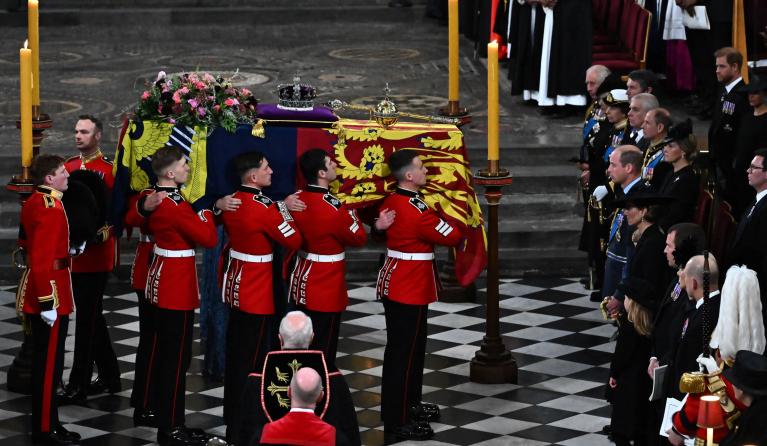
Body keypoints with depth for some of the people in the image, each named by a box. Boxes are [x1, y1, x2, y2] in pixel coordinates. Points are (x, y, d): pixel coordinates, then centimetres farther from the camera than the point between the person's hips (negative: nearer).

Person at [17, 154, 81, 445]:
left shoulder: (34, 202, 11)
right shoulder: (48, 207, -20)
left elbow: (25, 242, 23)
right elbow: (42, 259, -25)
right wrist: (47, 302, -25)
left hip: (36, 287, 10)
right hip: (49, 291, -10)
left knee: (45, 360, 16)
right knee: (49, 363, -3)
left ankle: (47, 423, 23)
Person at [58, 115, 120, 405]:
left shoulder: (109, 170, -9)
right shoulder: (69, 167, 10)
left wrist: (104, 231, -22)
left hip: (96, 255, -7)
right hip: (73, 252, 7)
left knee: (87, 319, -5)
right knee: (92, 317, 14)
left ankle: (78, 387, -2)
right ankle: (110, 378, 25)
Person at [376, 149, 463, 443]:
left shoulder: (392, 201, 4)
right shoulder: (417, 211, -24)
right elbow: (451, 236, -17)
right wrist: (464, 232, 4)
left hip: (396, 284, 10)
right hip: (409, 290, -10)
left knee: (411, 347, 21)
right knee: (402, 353, -3)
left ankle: (409, 404, 34)